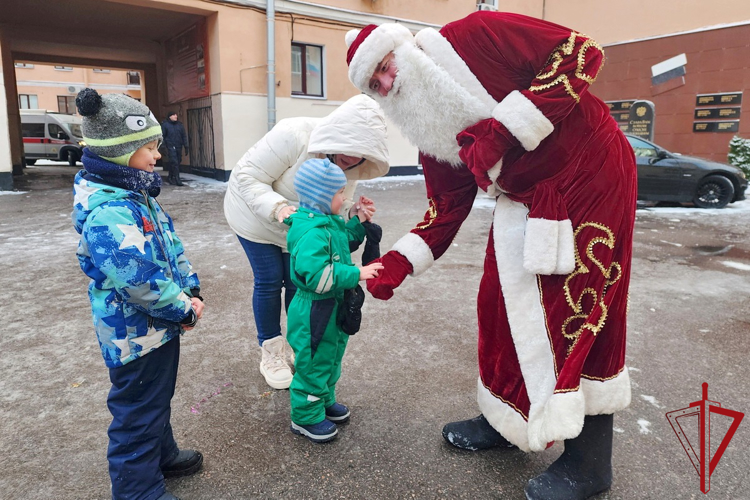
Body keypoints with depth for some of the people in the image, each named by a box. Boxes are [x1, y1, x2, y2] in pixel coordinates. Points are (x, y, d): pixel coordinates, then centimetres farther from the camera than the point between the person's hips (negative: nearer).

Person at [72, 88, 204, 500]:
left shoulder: (137, 195, 5)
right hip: (135, 335, -10)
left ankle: (162, 456, 49)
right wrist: (184, 310, -17)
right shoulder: (108, 214, -28)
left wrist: (190, 290, 1)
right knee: (138, 412, 8)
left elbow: (170, 246, 10)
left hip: (159, 326, 10)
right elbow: (139, 281, -30)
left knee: (158, 400, 27)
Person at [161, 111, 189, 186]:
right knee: (174, 163, -12)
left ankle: (170, 178, 22)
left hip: (178, 147, 5)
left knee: (177, 162, 7)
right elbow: (162, 136, -1)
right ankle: (177, 180, -13)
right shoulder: (165, 125, 0)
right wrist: (163, 147, -7)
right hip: (170, 147, -5)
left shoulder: (180, 125, 13)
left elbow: (184, 136, 14)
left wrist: (186, 146, 8)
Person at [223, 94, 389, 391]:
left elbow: (334, 211, -12)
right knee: (269, 281, 0)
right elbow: (247, 177, -31)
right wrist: (277, 208, -46)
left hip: (296, 227, 5)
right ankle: (271, 353, 18)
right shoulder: (293, 135, -37)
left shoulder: (350, 165, -19)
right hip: (255, 214, -5)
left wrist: (354, 213, -35)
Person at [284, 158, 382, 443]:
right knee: (313, 363, 6)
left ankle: (324, 401, 46)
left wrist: (358, 222, 7)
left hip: (334, 309, 10)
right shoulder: (311, 233, -28)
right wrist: (357, 274, -33)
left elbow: (344, 240, 24)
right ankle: (305, 417, 26)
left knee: (331, 358, 26)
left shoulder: (330, 222, 4)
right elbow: (317, 275, -36)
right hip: (315, 313, -10)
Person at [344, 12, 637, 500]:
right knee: (503, 304, 8)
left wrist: (504, 129, -26)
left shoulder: (474, 36, -16)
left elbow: (581, 53, -18)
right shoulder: (431, 133, 4)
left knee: (581, 310, -4)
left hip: (591, 177, -7)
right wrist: (398, 263, -8)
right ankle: (505, 418, 30)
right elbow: (447, 207, 4)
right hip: (525, 203, 7)